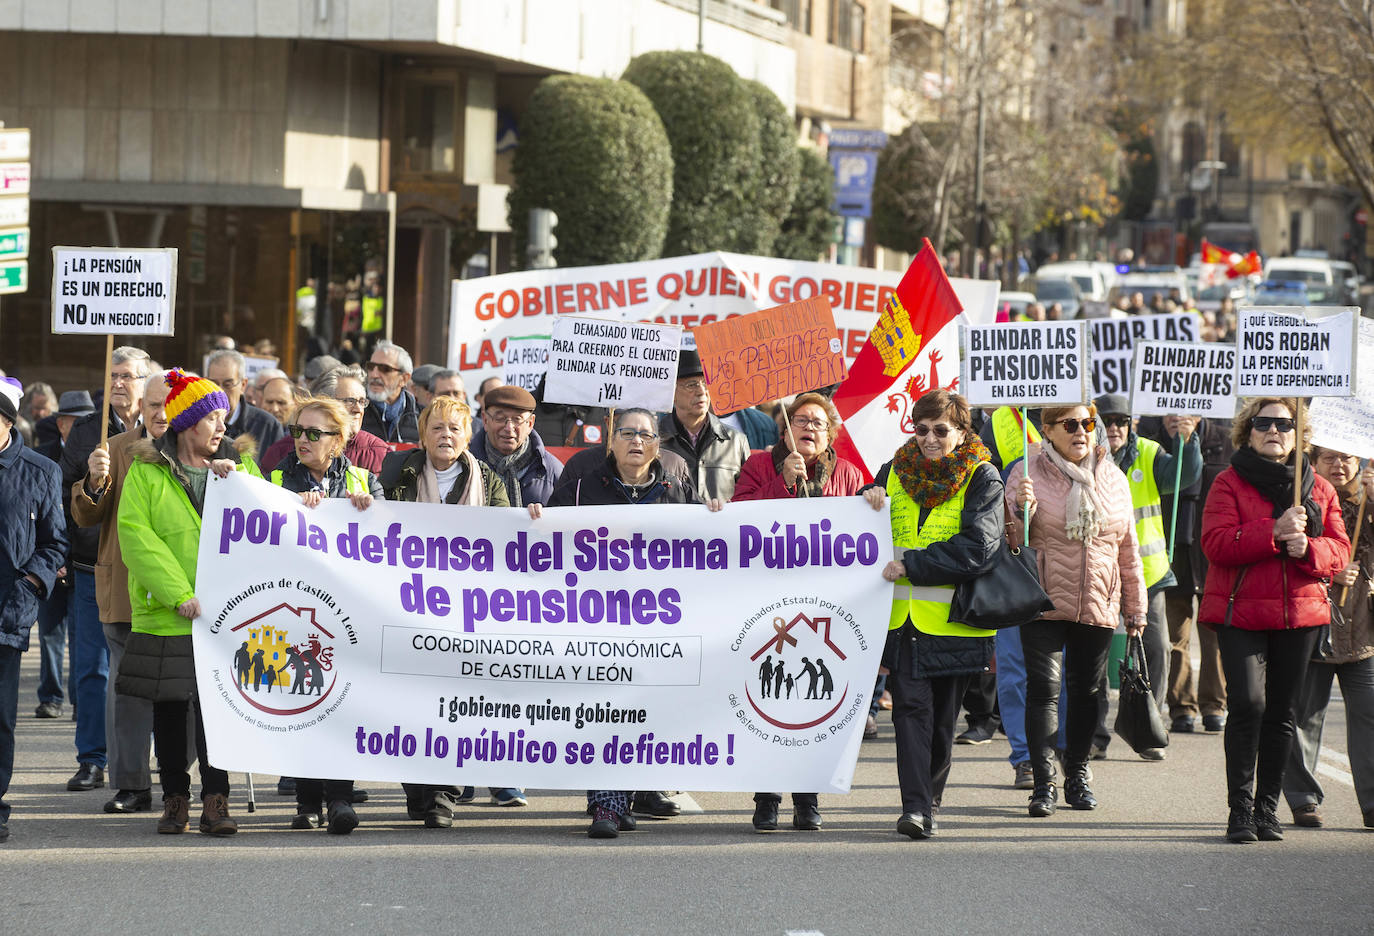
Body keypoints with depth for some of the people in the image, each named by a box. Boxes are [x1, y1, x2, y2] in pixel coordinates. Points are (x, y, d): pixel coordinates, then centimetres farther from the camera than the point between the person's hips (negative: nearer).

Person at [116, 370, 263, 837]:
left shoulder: (240, 465, 11)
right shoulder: (147, 470, 1)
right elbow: (135, 533, -9)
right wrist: (178, 593, -16)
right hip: (167, 617, -1)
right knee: (169, 707, 5)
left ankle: (215, 801, 0)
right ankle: (175, 798, 15)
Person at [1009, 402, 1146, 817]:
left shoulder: (1112, 478, 9)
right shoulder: (1029, 474, -2)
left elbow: (1128, 549, 14)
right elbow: (1011, 541, -2)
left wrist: (1135, 608, 15)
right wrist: (1021, 511, -23)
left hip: (1098, 606, 3)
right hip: (1044, 603, -3)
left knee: (1087, 690, 9)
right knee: (1044, 689, -9)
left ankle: (1077, 777, 22)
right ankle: (1043, 783, -8)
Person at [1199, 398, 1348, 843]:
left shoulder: (1319, 489, 11)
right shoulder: (1229, 484, 1)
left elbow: (1340, 550, 7)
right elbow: (1216, 543, -12)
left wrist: (1308, 548, -15)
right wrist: (1275, 532, -22)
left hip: (1299, 614, 4)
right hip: (1240, 612, -4)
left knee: (1282, 711, 6)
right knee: (1247, 704, -14)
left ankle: (1267, 807, 15)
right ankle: (1240, 808, -9)